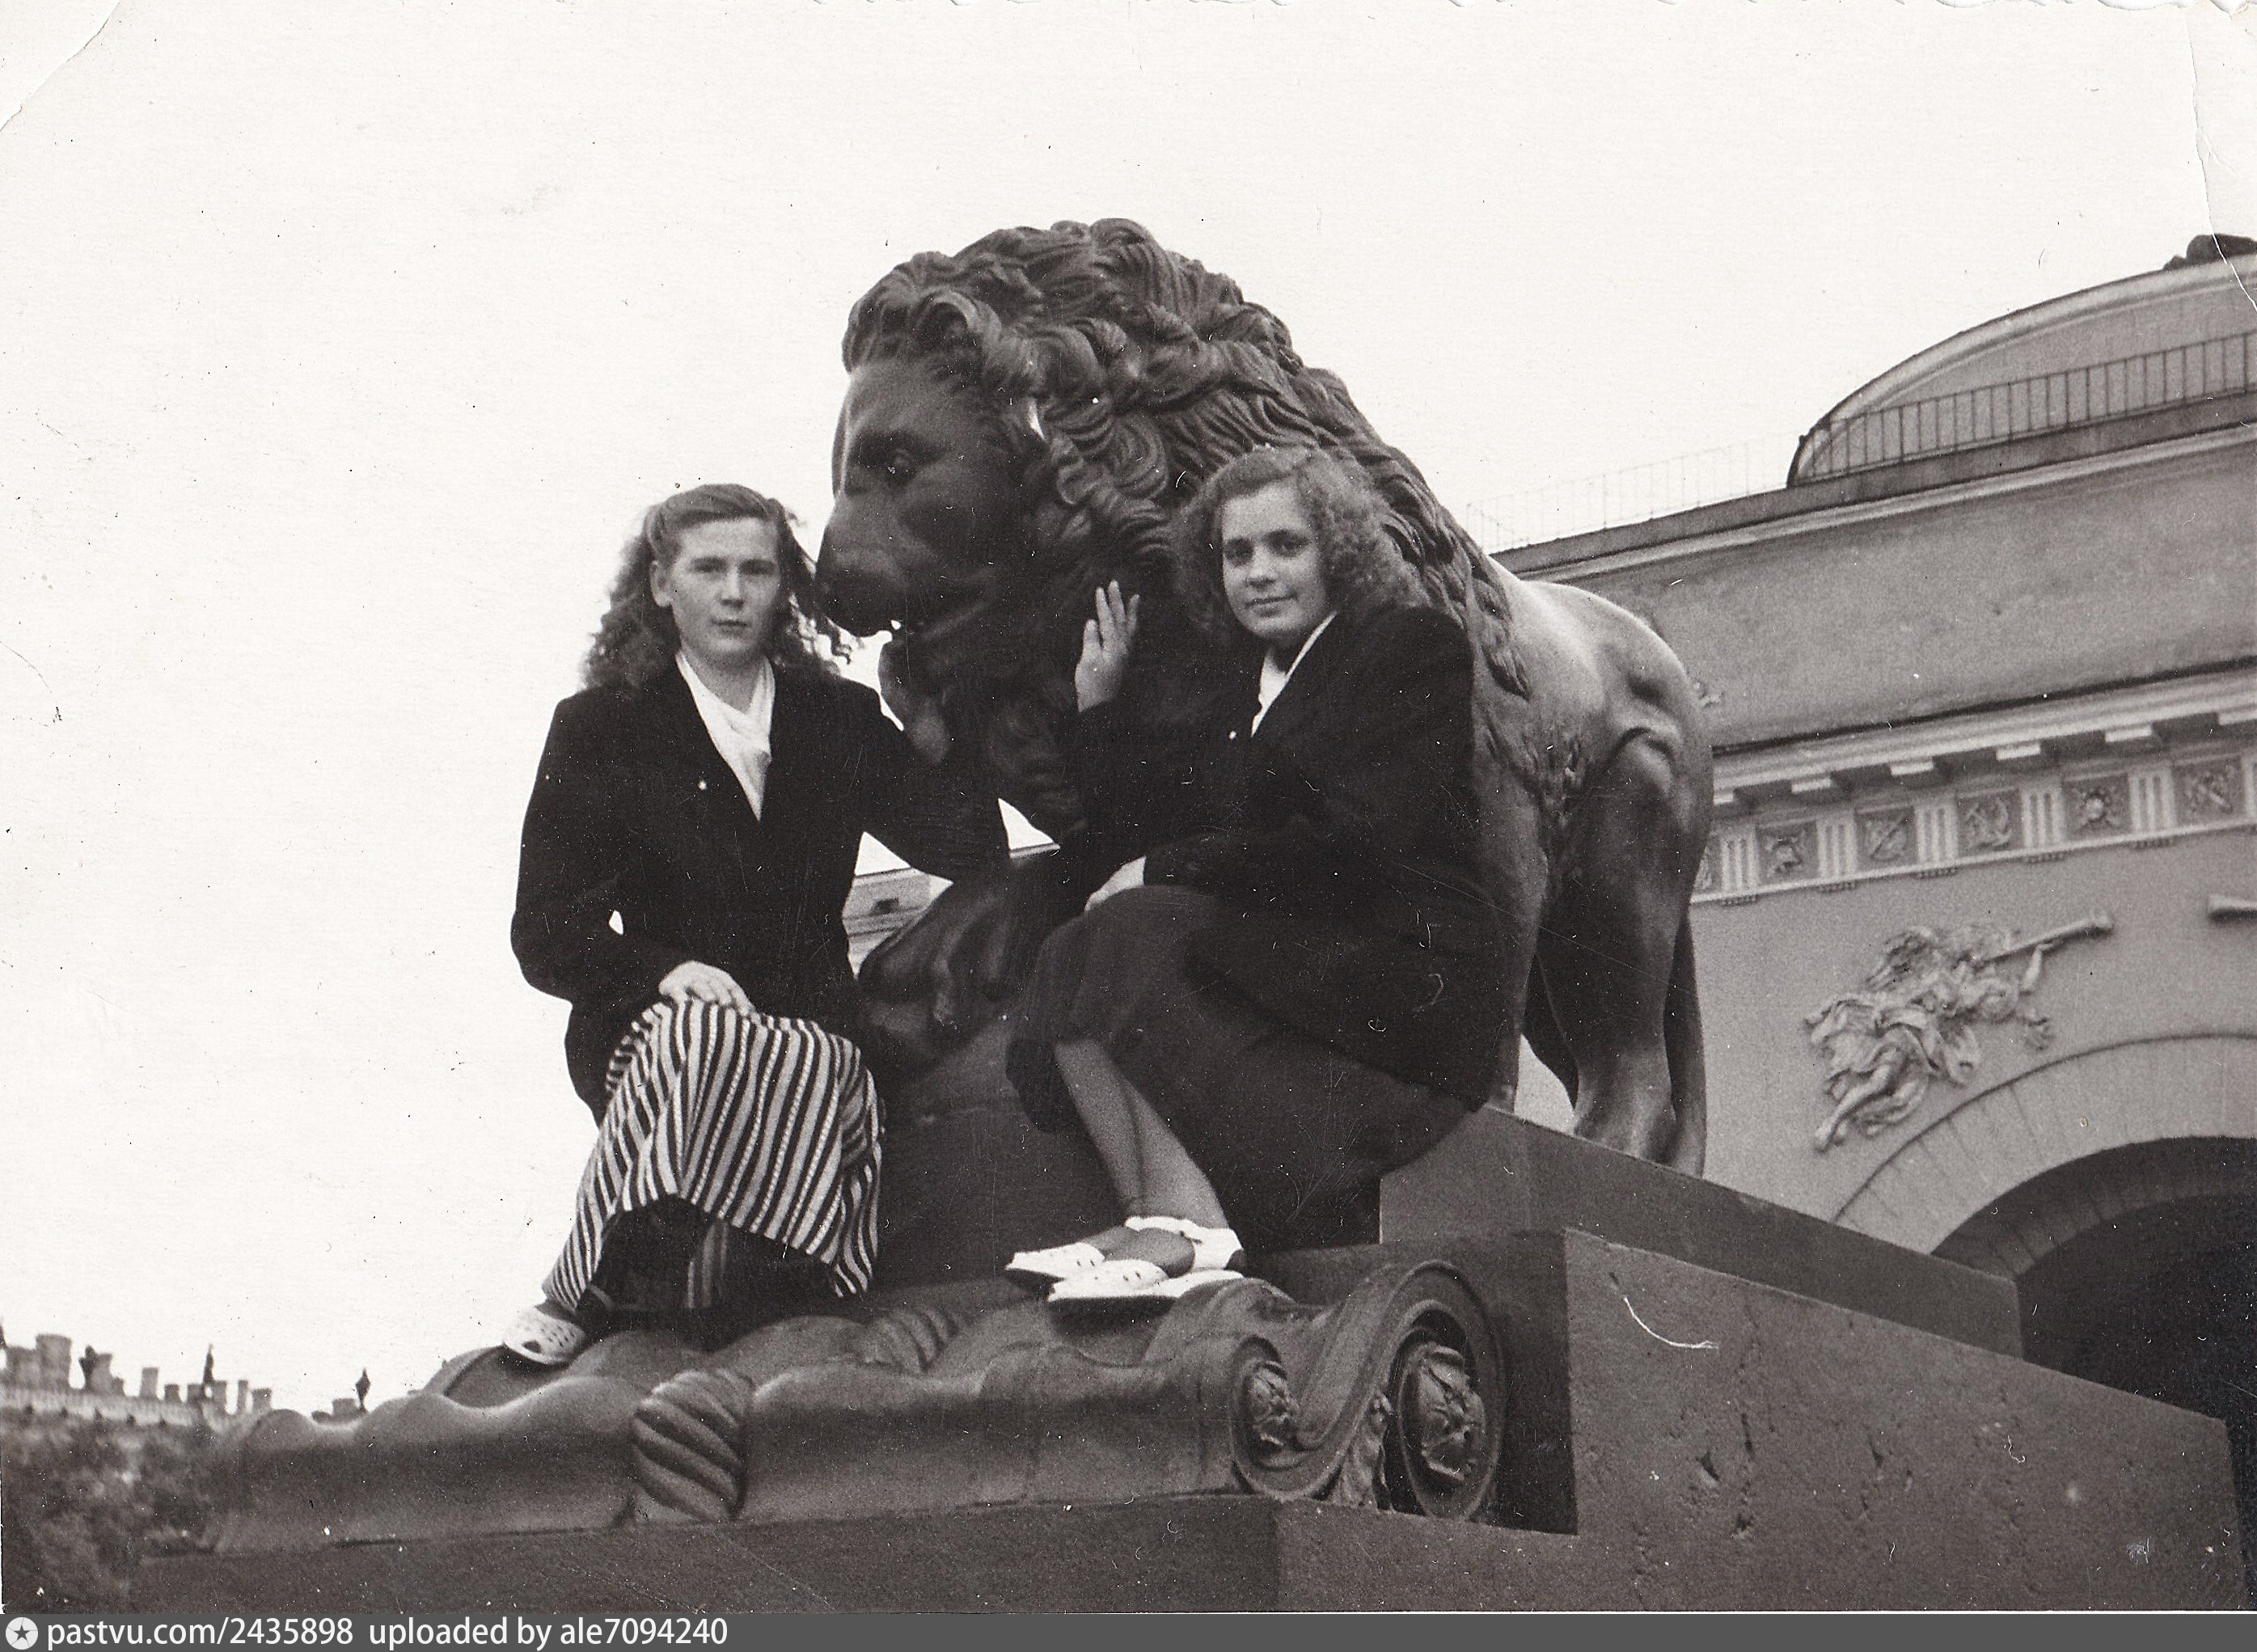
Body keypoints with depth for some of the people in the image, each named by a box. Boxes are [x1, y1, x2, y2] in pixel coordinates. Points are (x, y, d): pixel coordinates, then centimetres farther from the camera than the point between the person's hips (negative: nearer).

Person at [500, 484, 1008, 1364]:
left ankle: (588, 1295, -20)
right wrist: (669, 971, -15)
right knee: (698, 1039, -38)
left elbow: (970, 850, 8)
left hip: (807, 1026, 2)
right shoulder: (600, 729, 8)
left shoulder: (840, 719, 15)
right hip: (652, 1023, -2)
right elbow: (544, 934, 3)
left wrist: (925, 720, -2)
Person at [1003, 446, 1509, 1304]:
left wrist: (1164, 872, -9)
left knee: (1135, 933, -23)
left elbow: (1356, 845, -13)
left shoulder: (1415, 645, 1)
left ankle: (1188, 1231, -33)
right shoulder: (1236, 688, 24)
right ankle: (1157, 1228, -32)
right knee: (1069, 962, -14)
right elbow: (1146, 832, 14)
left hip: (1412, 970, -7)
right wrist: (1099, 705, 13)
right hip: (1287, 959, 7)